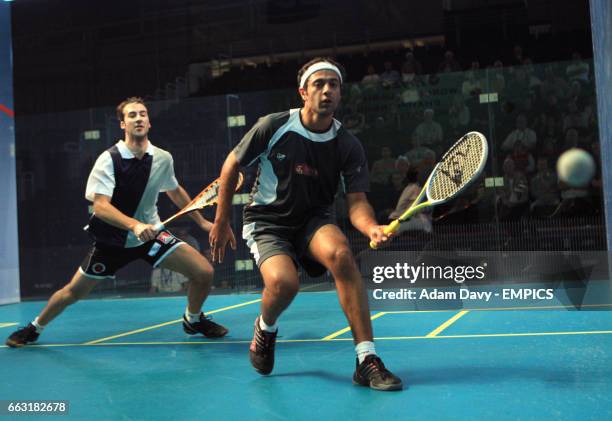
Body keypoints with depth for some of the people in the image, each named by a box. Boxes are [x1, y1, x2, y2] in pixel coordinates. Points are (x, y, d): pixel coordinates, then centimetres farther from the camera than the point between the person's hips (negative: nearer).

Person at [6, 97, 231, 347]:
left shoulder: (163, 158, -6)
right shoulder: (109, 159, -18)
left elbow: (175, 192, 15)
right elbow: (100, 206, -28)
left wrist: (202, 222, 17)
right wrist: (134, 225, -44)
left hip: (151, 234, 3)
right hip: (113, 239, -2)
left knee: (204, 273, -11)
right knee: (74, 291, 6)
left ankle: (193, 320, 20)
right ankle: (34, 328, 36)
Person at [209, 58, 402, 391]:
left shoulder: (348, 146, -8)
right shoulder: (273, 127, -12)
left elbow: (356, 203, -13)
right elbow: (232, 165, 1)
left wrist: (372, 229, -36)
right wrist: (221, 222, 3)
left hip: (314, 219, 2)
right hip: (267, 221, -1)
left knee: (341, 252, -33)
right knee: (283, 282, -31)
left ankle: (367, 361, -28)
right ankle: (265, 329, 8)